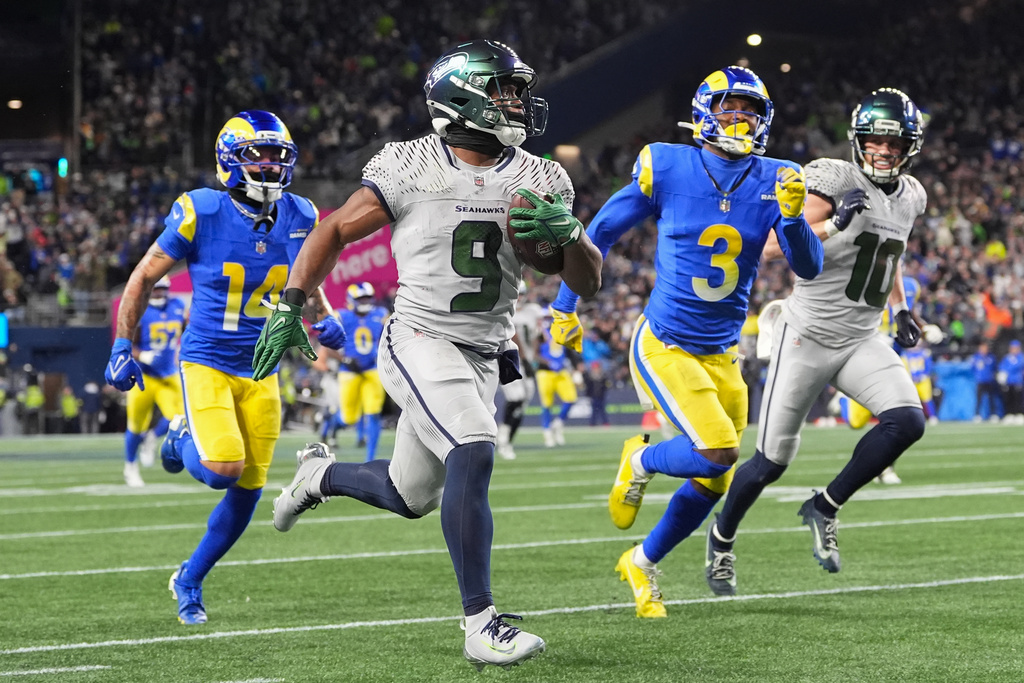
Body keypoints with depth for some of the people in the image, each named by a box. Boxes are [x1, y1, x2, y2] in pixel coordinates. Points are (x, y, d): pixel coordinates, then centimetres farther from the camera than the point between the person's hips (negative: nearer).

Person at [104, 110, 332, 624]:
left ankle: (190, 580, 25)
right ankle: (183, 440, 13)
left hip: (259, 371, 5)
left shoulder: (298, 218, -2)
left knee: (248, 490, 4)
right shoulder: (200, 214, -15)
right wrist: (123, 346, -2)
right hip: (206, 363, -5)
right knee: (222, 469, -24)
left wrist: (322, 317, 4)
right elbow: (144, 277, -1)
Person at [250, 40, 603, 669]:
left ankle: (322, 474, 46)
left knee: (412, 496, 14)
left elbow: (588, 283, 3)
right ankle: (481, 624, -25)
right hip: (421, 340, -5)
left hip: (485, 355, 6)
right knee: (474, 453, -27)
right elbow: (337, 231, 4)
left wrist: (568, 232, -18)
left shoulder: (540, 181, 2)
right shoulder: (410, 168, -7)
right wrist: (290, 308, -2)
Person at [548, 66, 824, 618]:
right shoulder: (667, 169, -11)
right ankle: (641, 461, 9)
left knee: (714, 483, 10)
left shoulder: (773, 181, -4)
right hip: (663, 347, -5)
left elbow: (809, 268, -8)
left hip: (721, 355, 5)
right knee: (718, 450, -23)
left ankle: (642, 562, 34)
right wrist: (564, 307, 9)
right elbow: (600, 232, 2)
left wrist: (792, 216, -27)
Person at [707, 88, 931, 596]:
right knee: (772, 460, 1)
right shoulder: (834, 180, -14)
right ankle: (722, 539, 28)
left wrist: (900, 308, 13)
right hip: (809, 334, -5)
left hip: (862, 339, 5)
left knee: (907, 421, -20)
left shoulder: (910, 197, 8)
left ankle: (825, 508, -2)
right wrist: (834, 224, -32)